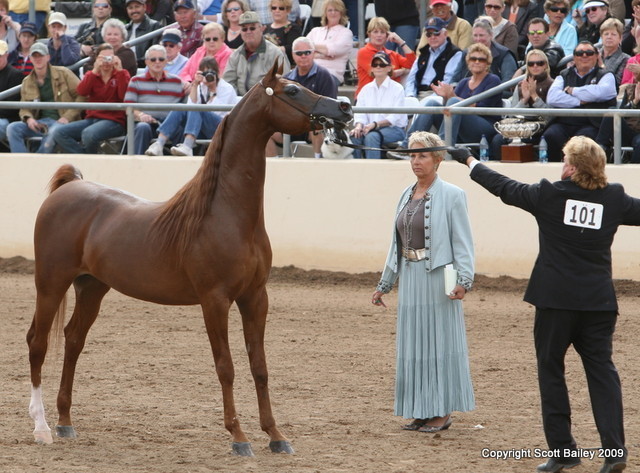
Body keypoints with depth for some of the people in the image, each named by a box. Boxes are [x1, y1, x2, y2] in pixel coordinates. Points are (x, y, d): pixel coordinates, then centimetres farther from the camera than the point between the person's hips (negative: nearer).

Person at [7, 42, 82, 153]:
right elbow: (24, 108, 20)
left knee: (54, 131, -41)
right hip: (40, 123, 5)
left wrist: (68, 117, -11)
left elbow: (81, 95, -1)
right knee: (12, 128, -21)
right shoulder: (27, 82, 15)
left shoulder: (63, 73, 2)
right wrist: (28, 118, -5)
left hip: (60, 121, -5)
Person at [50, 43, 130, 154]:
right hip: (92, 119, 5)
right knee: (57, 133, -17)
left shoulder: (122, 74, 8)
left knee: (88, 133, -37)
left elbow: (124, 95, -12)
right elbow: (81, 91, -5)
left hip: (114, 121, -5)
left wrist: (119, 70, -13)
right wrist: (95, 70, -14)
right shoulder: (91, 75, 17)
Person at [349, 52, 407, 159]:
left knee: (372, 136, -35)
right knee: (354, 136, -28)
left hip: (394, 129, -4)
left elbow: (396, 116, -10)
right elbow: (360, 113, 7)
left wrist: (375, 124, -23)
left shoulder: (397, 88, 0)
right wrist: (359, 125, -17)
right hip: (371, 128, 4)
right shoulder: (366, 89, 15)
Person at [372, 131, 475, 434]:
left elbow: (462, 242, -11)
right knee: (412, 343, 9)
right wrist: (385, 284, 21)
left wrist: (464, 280, -23)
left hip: (438, 279, -7)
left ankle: (443, 412, 4)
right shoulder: (406, 196, 13)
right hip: (410, 278, 7)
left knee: (439, 340, -2)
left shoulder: (451, 196, -7)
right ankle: (421, 411, 18)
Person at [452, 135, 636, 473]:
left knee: (551, 370, 9)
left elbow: (504, 188, 6)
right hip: (598, 302, 2)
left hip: (555, 299, -2)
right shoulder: (614, 199, 0)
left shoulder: (549, 195, -6)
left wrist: (470, 162, 22)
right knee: (602, 372, 5)